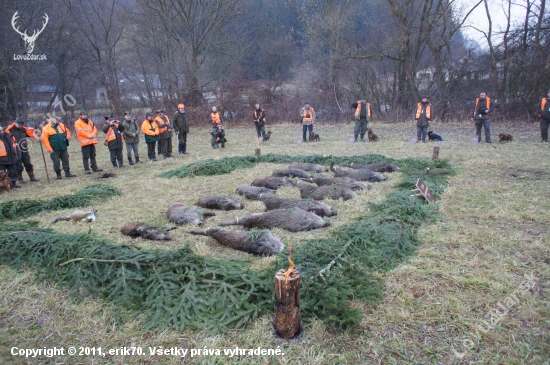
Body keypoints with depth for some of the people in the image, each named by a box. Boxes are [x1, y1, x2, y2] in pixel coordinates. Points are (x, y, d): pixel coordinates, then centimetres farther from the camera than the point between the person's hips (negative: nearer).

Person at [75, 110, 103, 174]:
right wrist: (88, 135, -17)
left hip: (92, 141, 7)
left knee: (93, 156, 12)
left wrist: (93, 134, -8)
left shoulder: (89, 121, 17)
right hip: (85, 142, -7)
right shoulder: (77, 123, -3)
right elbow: (80, 131, -14)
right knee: (85, 156, -5)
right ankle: (86, 169, 0)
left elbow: (94, 128, 12)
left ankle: (95, 167, 19)